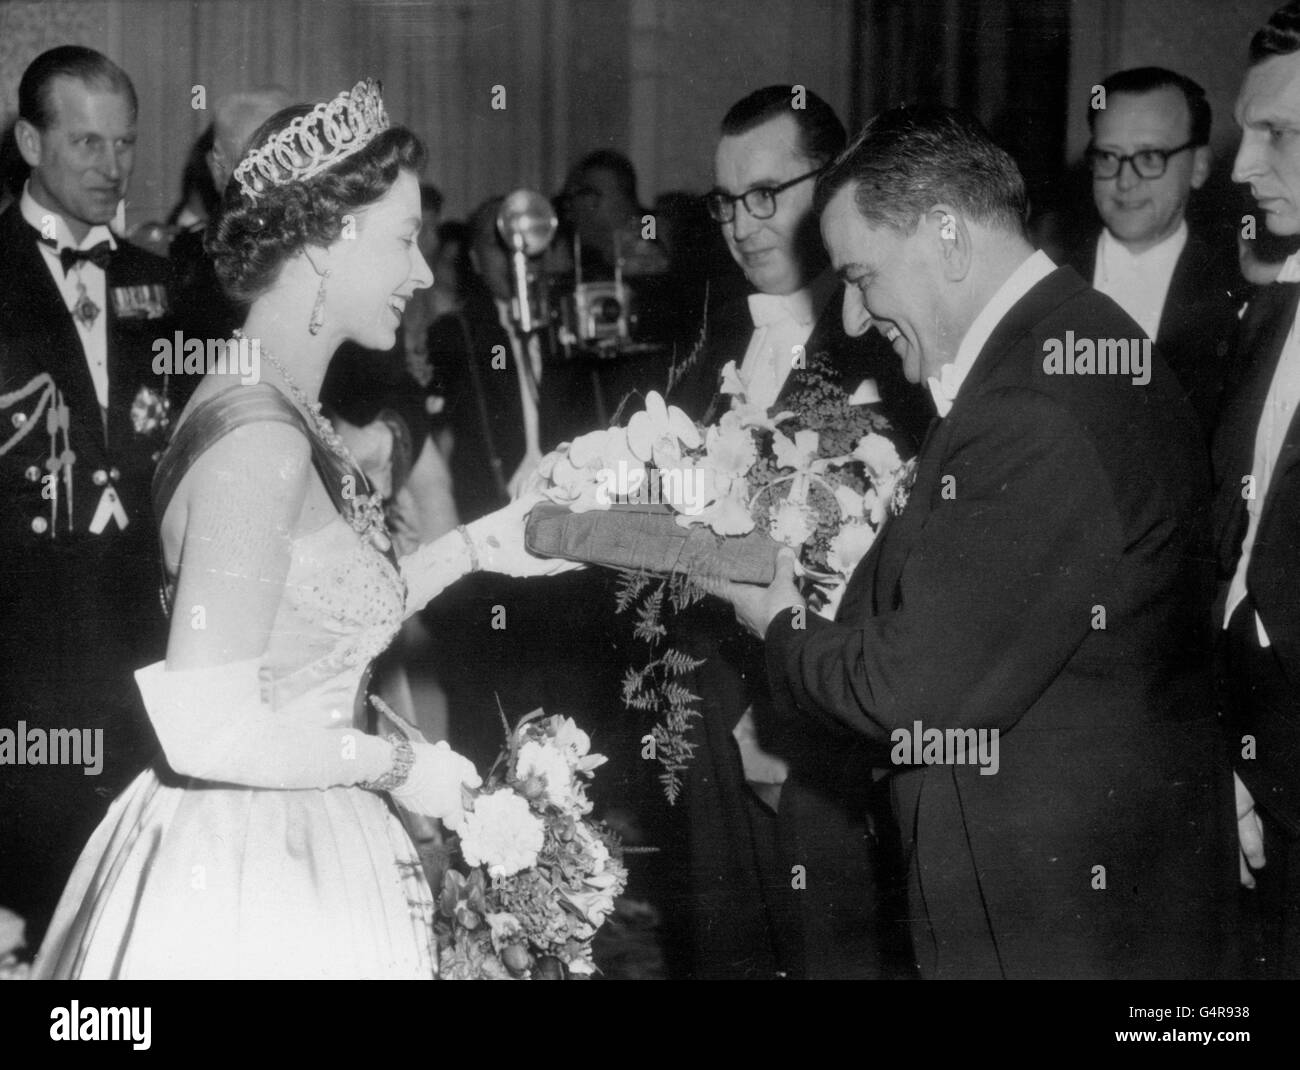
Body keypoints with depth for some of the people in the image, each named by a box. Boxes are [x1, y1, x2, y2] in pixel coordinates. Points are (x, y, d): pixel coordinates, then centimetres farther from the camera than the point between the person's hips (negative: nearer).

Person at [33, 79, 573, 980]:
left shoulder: (285, 411, 6)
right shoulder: (260, 437, -22)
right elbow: (206, 729, -25)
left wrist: (475, 547, 13)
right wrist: (398, 765, -13)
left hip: (292, 853, 9)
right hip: (252, 884, -9)